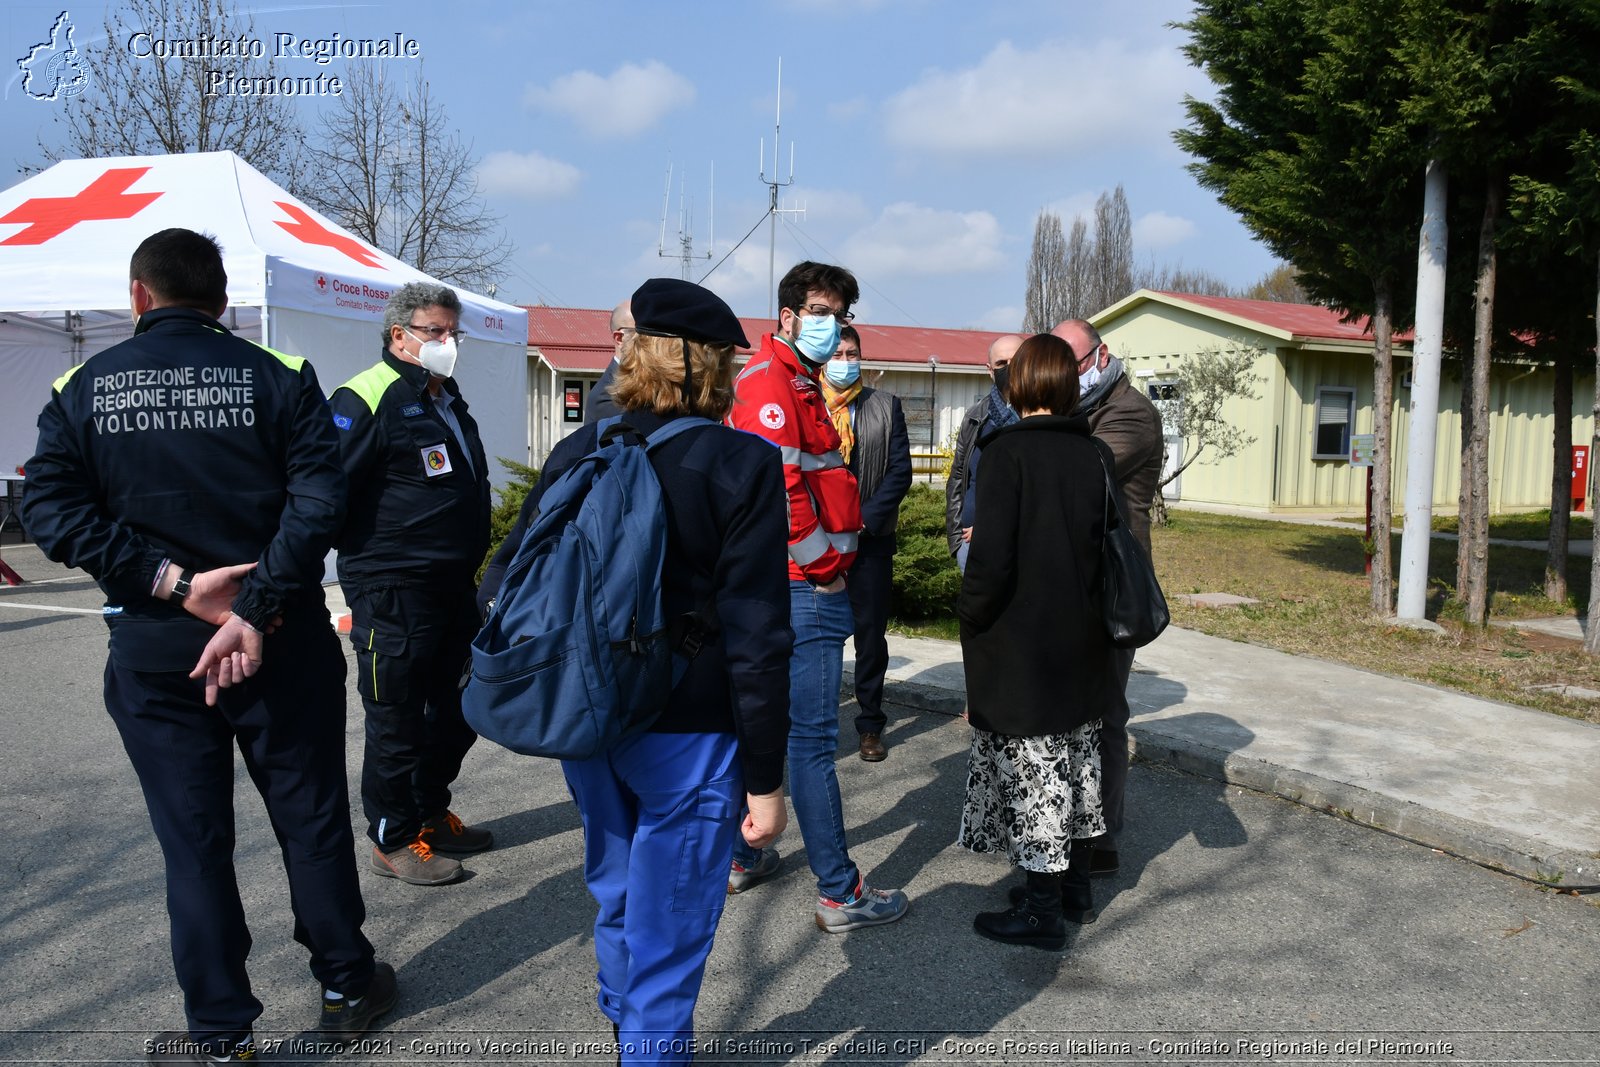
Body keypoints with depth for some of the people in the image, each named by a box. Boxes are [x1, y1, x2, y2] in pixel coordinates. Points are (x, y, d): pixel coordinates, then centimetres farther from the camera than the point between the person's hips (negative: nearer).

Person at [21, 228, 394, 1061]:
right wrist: (257, 611, -18)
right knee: (311, 817, 14)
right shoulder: (278, 378, -5)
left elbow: (53, 511, -9)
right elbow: (318, 499, -17)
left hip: (152, 654, 1)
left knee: (193, 840, 11)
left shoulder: (81, 391, 0)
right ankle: (347, 986, 28)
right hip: (281, 649, 0)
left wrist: (173, 584, -13)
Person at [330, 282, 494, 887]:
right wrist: (367, 552, -19)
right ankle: (393, 841, 17)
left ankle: (432, 814, 35)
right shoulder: (365, 399, -12)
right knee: (397, 718, 3)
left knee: (456, 708, 17)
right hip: (393, 594, -9)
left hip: (454, 588, 9)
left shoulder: (448, 400, 17)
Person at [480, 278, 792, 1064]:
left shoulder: (577, 452, 0)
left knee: (618, 900, 26)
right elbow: (757, 636, -15)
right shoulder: (743, 465, -13)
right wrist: (764, 778, -9)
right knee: (667, 933, 8)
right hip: (687, 734, -5)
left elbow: (506, 577, 4)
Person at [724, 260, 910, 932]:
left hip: (770, 588, 11)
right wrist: (825, 568, -15)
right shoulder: (770, 381, -13)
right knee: (812, 738, -5)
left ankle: (742, 857, 30)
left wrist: (827, 564, 17)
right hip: (803, 589, -11)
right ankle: (840, 894, 3)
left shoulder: (797, 384, 20)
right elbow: (777, 487, -24)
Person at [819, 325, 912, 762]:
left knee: (871, 632, 6)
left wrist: (865, 518, -10)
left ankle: (870, 724, 16)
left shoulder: (886, 406, 6)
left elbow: (900, 470, 1)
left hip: (870, 538, 1)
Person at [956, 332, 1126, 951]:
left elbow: (991, 556, -21)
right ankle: (1075, 889, 32)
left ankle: (1043, 910, 13)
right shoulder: (1090, 454, 1)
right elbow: (1102, 543, 7)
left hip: (1020, 643, -6)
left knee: (1031, 772, 3)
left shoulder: (1009, 451, -17)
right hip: (1081, 640, 7)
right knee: (1075, 763, 18)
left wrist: (969, 618, -7)